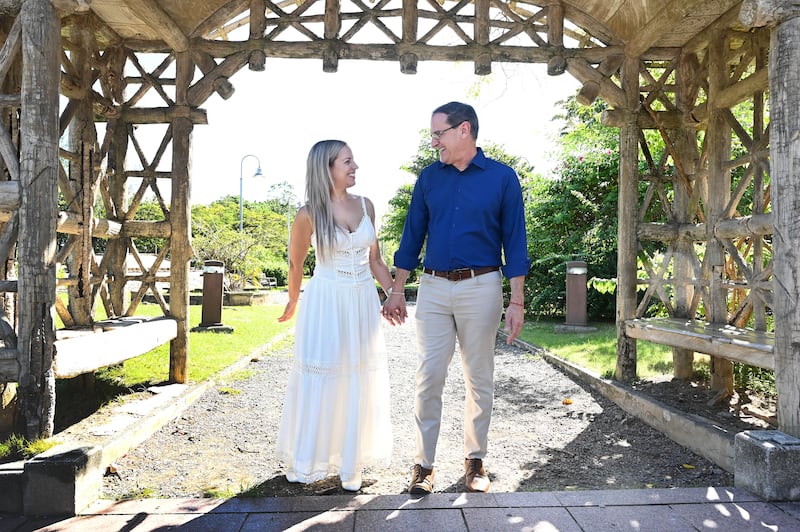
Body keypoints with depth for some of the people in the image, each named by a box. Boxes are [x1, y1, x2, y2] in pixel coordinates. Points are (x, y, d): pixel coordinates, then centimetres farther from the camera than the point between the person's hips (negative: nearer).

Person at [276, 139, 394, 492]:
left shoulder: (365, 206, 4)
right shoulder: (309, 214, -8)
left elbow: (375, 260, 11)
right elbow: (295, 264, 7)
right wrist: (293, 303, 17)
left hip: (363, 301, 4)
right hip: (325, 301, -4)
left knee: (359, 382, 8)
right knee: (318, 379, 3)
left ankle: (350, 462, 24)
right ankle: (306, 460, 23)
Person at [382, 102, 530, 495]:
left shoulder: (502, 177, -1)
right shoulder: (429, 177, 7)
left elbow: (514, 241, -2)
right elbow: (412, 236, 9)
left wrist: (516, 301, -6)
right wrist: (395, 292, 6)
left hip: (481, 288, -2)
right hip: (433, 288, 2)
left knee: (479, 379, 8)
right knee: (428, 378, 1)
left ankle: (475, 460, 24)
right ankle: (423, 463, 13)